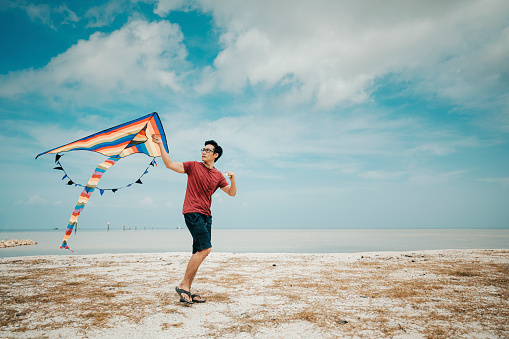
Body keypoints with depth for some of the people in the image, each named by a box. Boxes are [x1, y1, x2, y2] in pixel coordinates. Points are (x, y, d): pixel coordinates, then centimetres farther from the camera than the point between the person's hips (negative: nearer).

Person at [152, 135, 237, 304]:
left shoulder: (218, 176, 14)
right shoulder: (193, 166, 3)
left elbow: (232, 193, 14)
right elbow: (170, 164, -4)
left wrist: (232, 179, -5)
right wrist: (161, 145, -11)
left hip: (206, 216, 6)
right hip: (192, 212, -6)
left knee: (199, 254, 6)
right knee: (205, 248, -19)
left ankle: (187, 290, 14)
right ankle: (183, 284, -8)